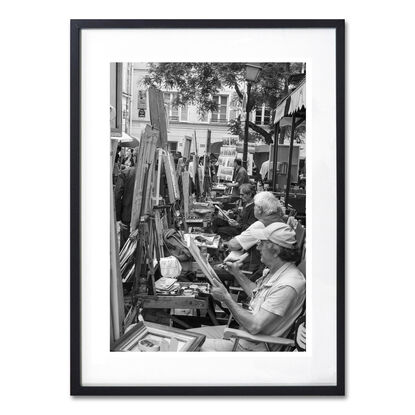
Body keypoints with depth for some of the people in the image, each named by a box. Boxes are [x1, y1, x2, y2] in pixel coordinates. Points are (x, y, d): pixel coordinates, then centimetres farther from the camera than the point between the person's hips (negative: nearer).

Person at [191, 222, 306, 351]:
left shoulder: (288, 286, -28)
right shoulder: (272, 270, 3)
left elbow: (254, 326, -29)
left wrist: (226, 298, -20)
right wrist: (237, 273, 13)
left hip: (254, 347, -9)